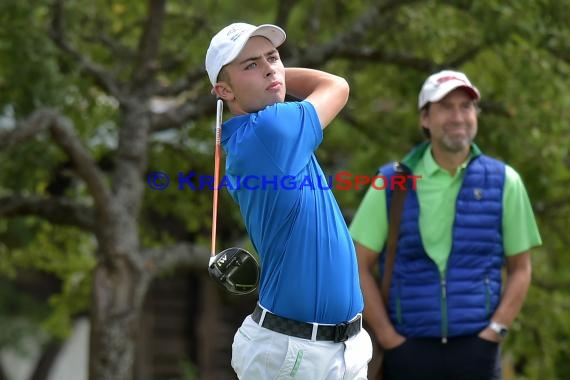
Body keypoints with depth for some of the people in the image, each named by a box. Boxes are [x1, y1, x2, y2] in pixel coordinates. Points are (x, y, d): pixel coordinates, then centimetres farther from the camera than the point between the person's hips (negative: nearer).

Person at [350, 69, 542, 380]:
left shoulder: (503, 183, 5)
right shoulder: (391, 184, 3)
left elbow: (520, 269, 10)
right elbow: (360, 267, 4)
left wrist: (496, 331, -3)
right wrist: (387, 337, -5)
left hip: (476, 351, 0)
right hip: (409, 351, 0)